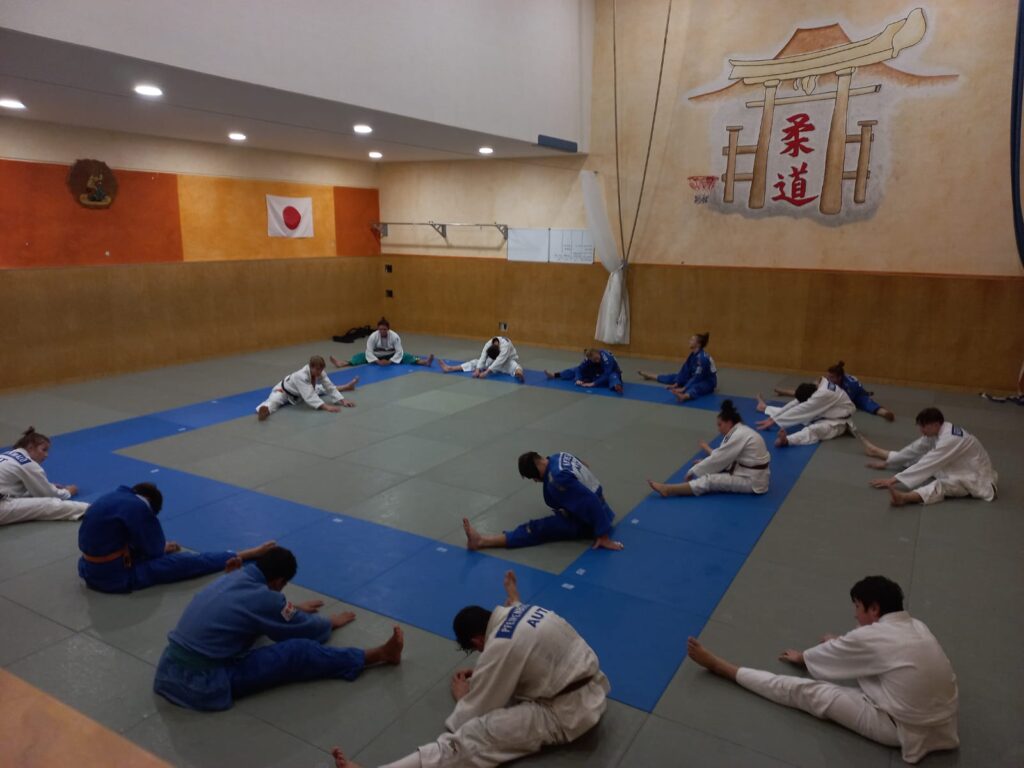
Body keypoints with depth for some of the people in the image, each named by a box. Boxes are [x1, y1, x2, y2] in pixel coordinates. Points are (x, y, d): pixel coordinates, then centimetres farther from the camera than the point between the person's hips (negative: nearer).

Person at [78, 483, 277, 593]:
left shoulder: (112, 498, 9)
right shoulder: (136, 506, -17)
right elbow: (152, 549, -7)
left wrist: (161, 546, 20)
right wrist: (163, 547, 15)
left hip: (91, 569, 8)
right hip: (115, 576, -8)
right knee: (188, 562, -1)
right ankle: (248, 554, 7)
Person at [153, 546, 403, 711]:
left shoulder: (232, 578, 8)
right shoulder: (264, 599, -14)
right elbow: (309, 629, 5)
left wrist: (293, 609, 46)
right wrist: (332, 622, 25)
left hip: (168, 671, 8)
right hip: (204, 686, -8)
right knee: (299, 652, -7)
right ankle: (379, 654, 1)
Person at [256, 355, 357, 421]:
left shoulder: (319, 372, -22)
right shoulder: (301, 376, -42)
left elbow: (329, 387, -17)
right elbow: (310, 397, -49)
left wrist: (342, 400, -28)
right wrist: (326, 407, -60)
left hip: (300, 394, 7)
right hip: (284, 391, -7)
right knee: (273, 402, -37)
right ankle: (264, 410, -71)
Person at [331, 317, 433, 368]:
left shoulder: (394, 336, -23)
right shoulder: (373, 336, -21)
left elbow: (399, 352, -23)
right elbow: (369, 351, -22)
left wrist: (390, 361, -32)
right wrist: (378, 361, -33)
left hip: (391, 357, -1)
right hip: (377, 357, 1)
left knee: (405, 356, -25)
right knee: (362, 356, -18)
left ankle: (425, 362, -41)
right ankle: (341, 363, -35)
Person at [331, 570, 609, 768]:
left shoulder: (499, 648, -16)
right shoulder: (529, 610, 6)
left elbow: (472, 716, -6)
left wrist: (462, 696, 14)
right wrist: (488, 661, 22)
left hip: (566, 714, -9)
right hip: (593, 691, 9)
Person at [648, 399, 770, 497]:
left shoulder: (739, 436, -21)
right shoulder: (740, 431, 11)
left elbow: (718, 459, -18)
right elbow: (722, 456, 18)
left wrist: (692, 472, -11)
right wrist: (706, 462, 8)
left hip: (752, 481, -11)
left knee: (710, 480, -18)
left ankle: (667, 489, -20)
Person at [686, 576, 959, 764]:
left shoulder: (870, 638, -20)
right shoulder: (918, 627, 1)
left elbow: (826, 655, -1)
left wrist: (802, 657, 19)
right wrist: (843, 645, 31)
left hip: (905, 730, -7)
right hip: (939, 720, 7)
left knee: (805, 692, -6)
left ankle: (719, 666, 0)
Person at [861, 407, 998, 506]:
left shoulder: (950, 439, -32)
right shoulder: (939, 431, -3)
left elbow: (928, 464, -35)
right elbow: (915, 448, 7)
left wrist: (893, 479, -37)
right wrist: (887, 463, 8)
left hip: (975, 477, -10)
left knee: (944, 483, -39)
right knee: (919, 458, 9)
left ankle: (904, 497, -69)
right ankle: (877, 452, 29)